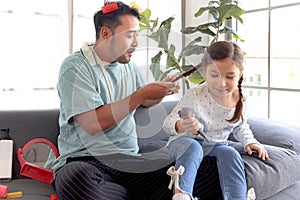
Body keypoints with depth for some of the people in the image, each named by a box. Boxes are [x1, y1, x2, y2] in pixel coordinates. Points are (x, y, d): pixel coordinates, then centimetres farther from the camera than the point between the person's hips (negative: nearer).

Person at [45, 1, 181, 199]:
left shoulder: (128, 64, 14)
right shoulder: (75, 67, -8)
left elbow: (145, 103, 28)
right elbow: (92, 124, -19)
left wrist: (161, 90, 5)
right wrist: (141, 94, -16)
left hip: (129, 160, 5)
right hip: (85, 160, -4)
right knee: (76, 177, -40)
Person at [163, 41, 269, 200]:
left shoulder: (240, 100, -5)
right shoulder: (195, 95, -20)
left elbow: (240, 127, 17)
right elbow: (168, 123, -21)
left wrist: (249, 141, -2)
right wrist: (180, 126, -45)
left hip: (216, 145, 4)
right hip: (185, 141, -3)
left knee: (231, 154, -26)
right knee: (193, 148, -36)